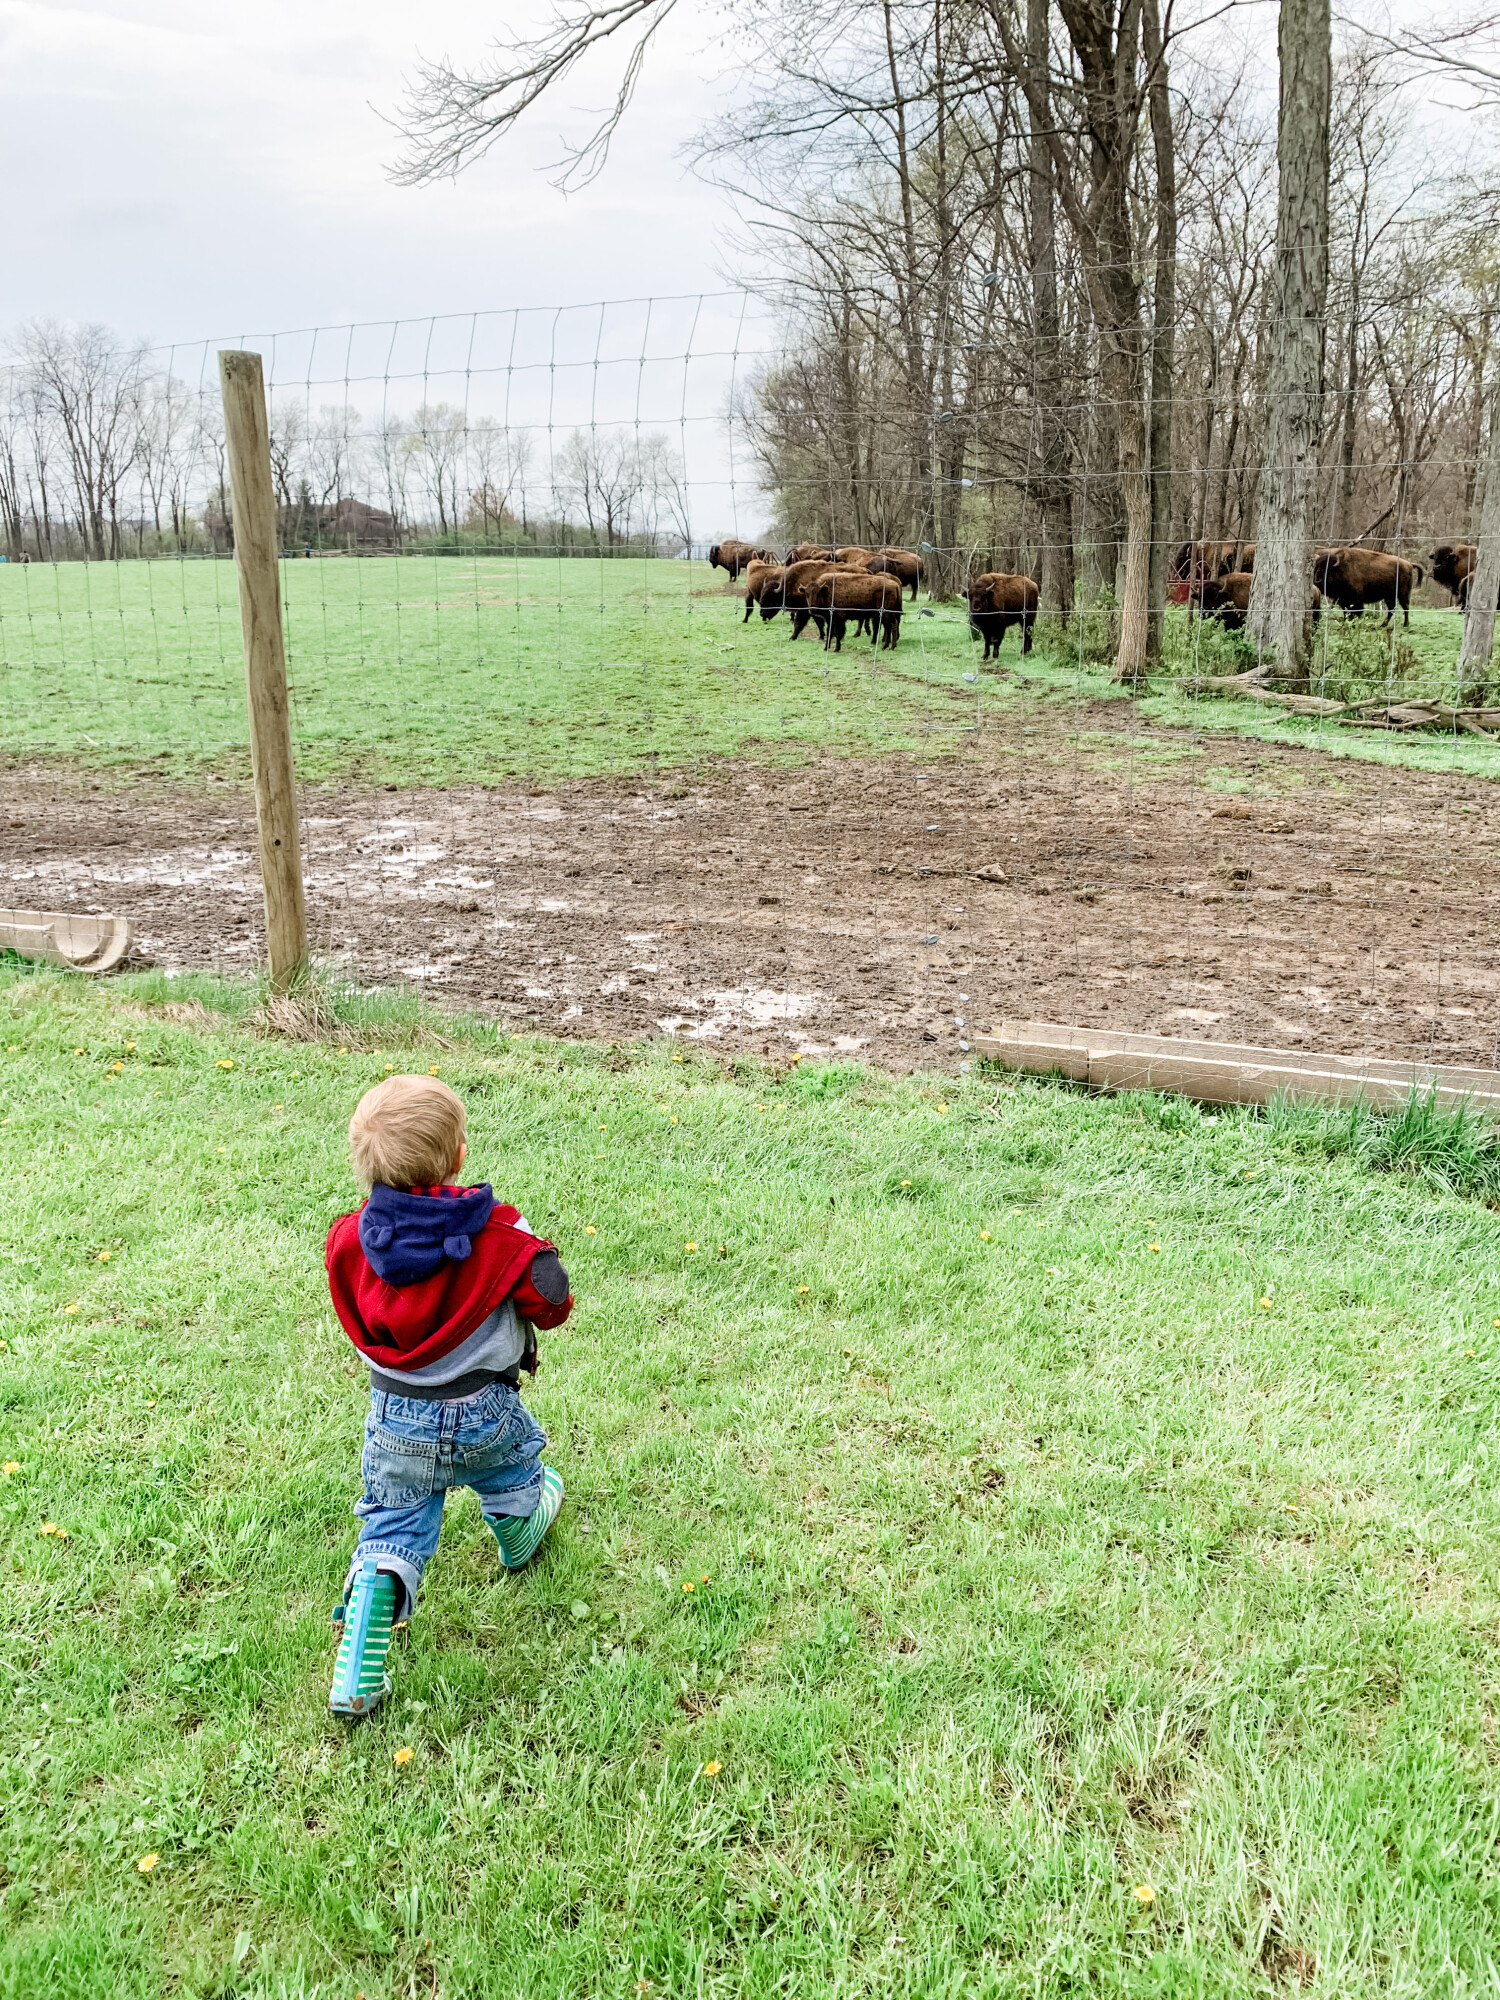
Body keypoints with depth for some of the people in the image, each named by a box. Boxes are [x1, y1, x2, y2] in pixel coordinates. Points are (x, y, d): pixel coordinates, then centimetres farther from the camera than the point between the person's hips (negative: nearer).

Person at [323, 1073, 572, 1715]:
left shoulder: (351, 1238, -14)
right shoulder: (496, 1233, -23)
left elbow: (355, 1317, 3)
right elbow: (549, 1299, -18)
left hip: (396, 1415, 1)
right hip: (484, 1409, -1)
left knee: (391, 1531, 14)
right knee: (512, 1469, 33)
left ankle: (356, 1677, 6)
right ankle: (519, 1534, 64)